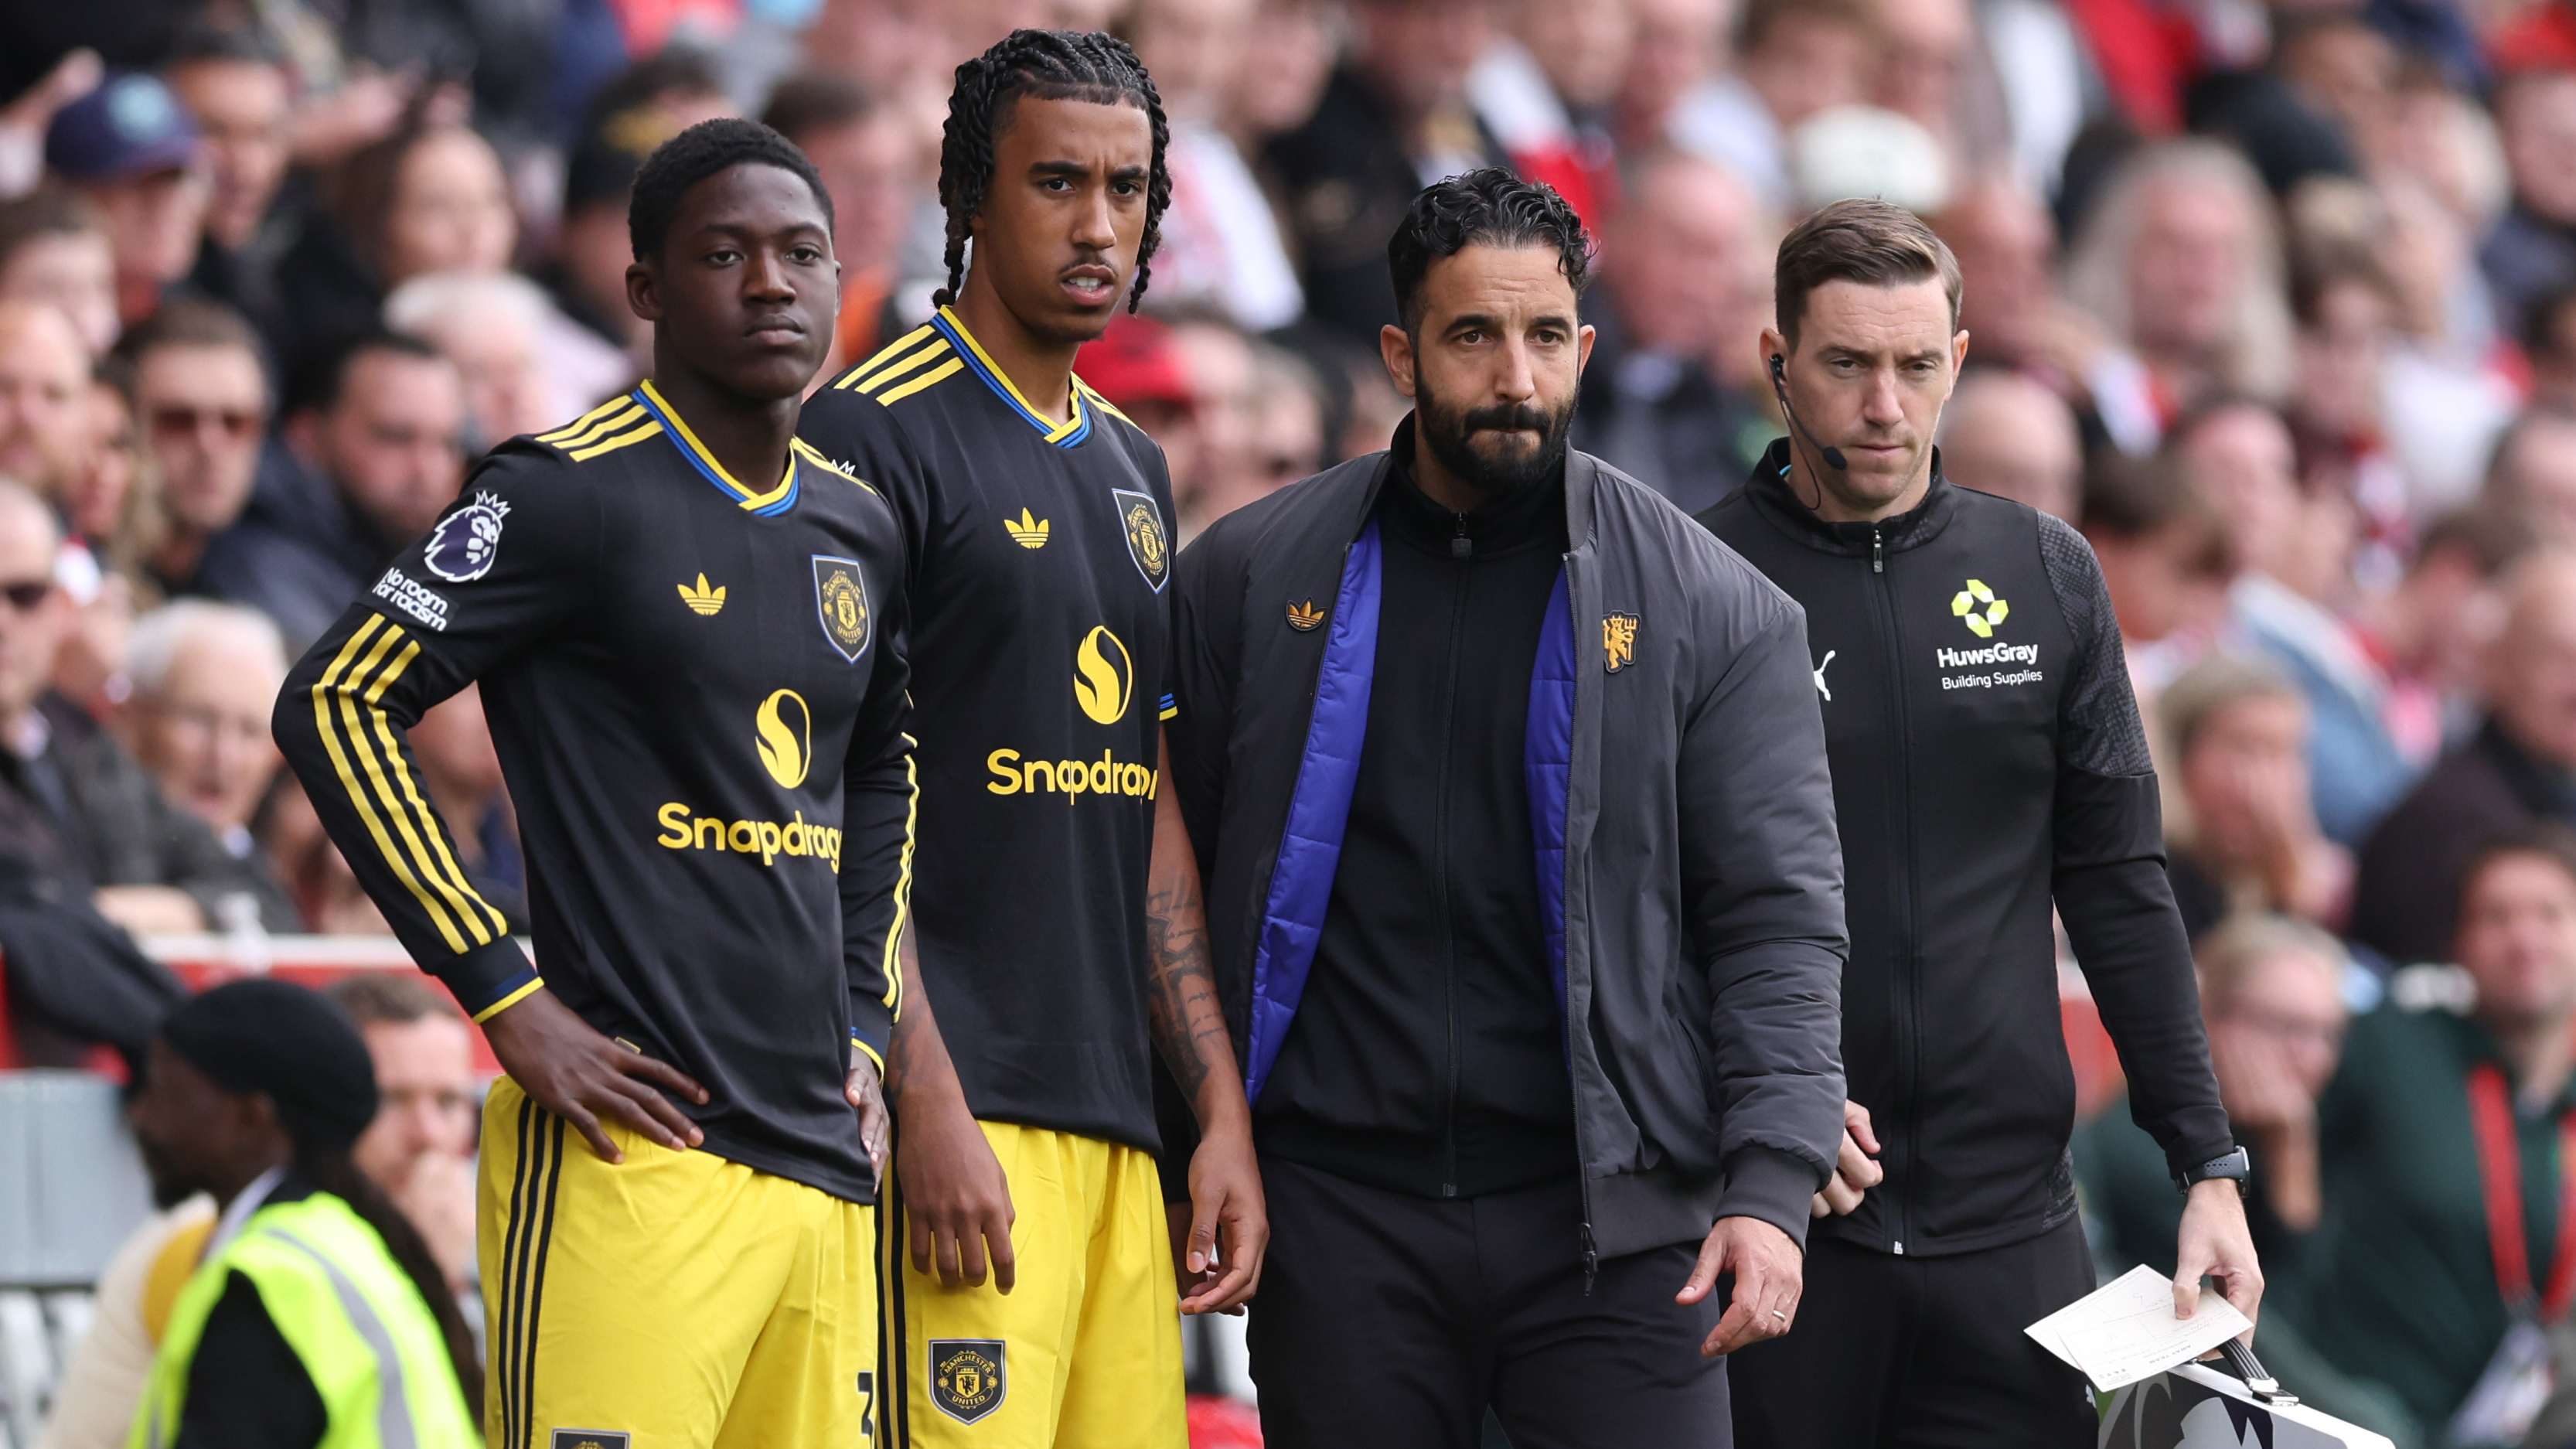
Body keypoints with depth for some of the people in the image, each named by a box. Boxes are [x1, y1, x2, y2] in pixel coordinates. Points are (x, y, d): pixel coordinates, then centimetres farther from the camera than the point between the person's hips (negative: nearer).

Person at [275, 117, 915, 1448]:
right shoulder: (573, 495, -6)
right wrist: (505, 996, -11)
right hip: (635, 1151, -7)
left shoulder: (856, 528, 16)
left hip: (823, 1160, 7)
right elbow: (335, 703, -8)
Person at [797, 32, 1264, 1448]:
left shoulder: (1131, 468, 21)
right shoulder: (878, 433, -4)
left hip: (1116, 1117, 8)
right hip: (967, 1115, -8)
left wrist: (1223, 1107, 15)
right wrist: (928, 1102, -17)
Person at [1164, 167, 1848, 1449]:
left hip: (1609, 1221, -1)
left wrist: (1771, 1186, -10)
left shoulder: (1711, 609, 5)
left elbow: (1779, 918, 2)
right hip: (1340, 1207, 1)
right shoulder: (1250, 580, 7)